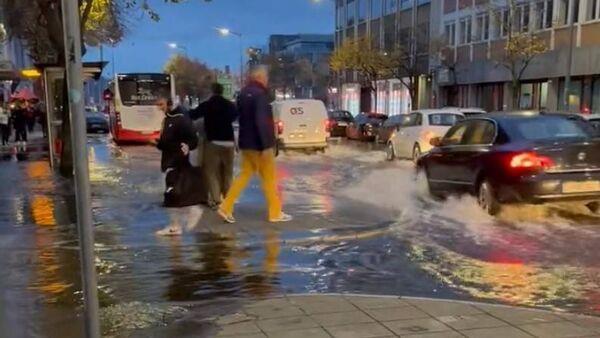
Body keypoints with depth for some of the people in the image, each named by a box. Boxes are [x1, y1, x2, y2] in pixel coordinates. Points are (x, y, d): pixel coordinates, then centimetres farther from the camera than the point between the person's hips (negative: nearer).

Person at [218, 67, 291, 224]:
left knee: (245, 174, 14)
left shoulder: (243, 94, 11)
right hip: (258, 144, -8)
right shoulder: (259, 94, -17)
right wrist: (266, 145, -25)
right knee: (269, 178, 3)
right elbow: (262, 121, -25)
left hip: (246, 142, 8)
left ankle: (226, 208, 7)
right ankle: (275, 213, 12)